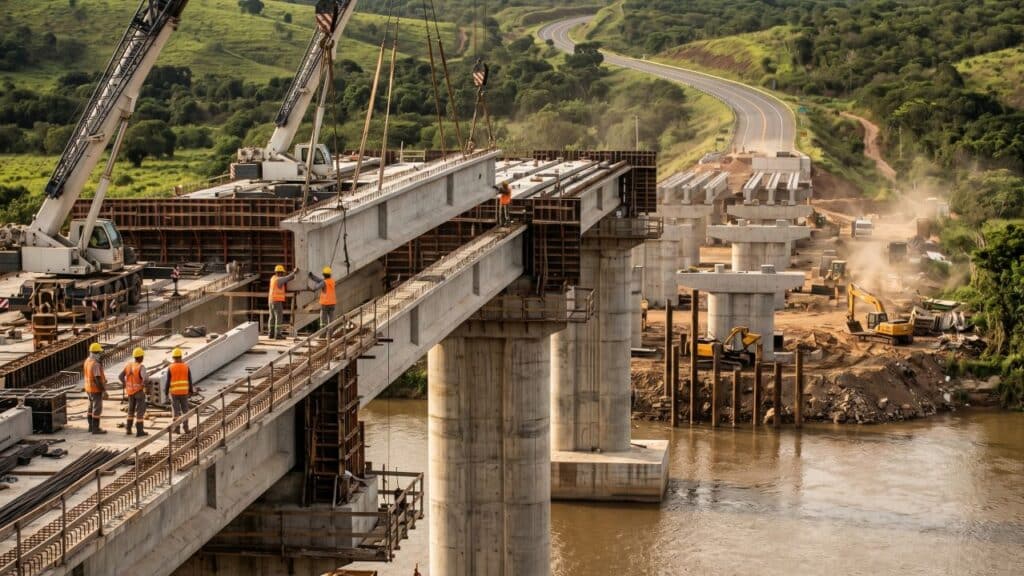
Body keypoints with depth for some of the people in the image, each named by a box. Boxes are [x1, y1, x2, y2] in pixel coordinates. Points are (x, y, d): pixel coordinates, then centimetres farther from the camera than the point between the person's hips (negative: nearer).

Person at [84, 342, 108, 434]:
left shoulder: (88, 361, 6)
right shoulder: (95, 364, -25)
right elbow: (97, 379, -26)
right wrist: (104, 390, -21)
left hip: (89, 388, 10)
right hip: (96, 389, -10)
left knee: (91, 407, 17)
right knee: (97, 409, -2)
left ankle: (91, 427, 25)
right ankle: (96, 429, 1)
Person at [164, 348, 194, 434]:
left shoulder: (170, 368, -7)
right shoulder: (186, 366, -2)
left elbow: (168, 381, -6)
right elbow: (189, 380, 0)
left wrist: (166, 392, 4)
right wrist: (191, 391, 10)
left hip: (174, 392, -1)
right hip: (184, 392, 1)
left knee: (176, 411, 4)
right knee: (185, 410, 9)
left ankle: (177, 429, 4)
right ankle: (186, 428, 6)